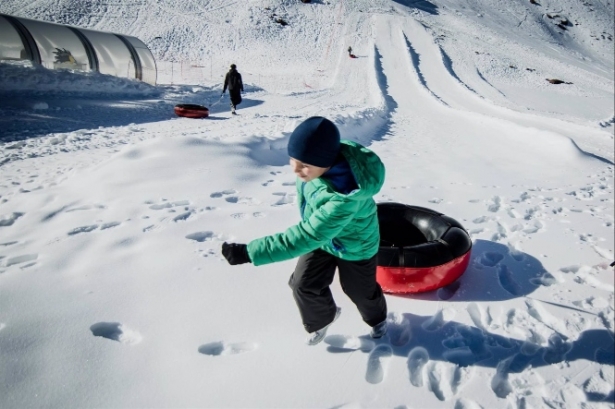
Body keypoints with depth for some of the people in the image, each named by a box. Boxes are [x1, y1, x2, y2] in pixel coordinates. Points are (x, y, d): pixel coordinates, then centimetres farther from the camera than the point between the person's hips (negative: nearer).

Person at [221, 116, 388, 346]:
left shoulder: (345, 197, -48)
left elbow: (305, 237, -46)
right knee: (303, 285, 11)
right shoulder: (321, 158, -28)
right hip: (321, 234, 6)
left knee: (360, 291, 19)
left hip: (354, 246, -5)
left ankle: (377, 318, 55)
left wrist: (248, 252, -47)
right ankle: (322, 318, 43)